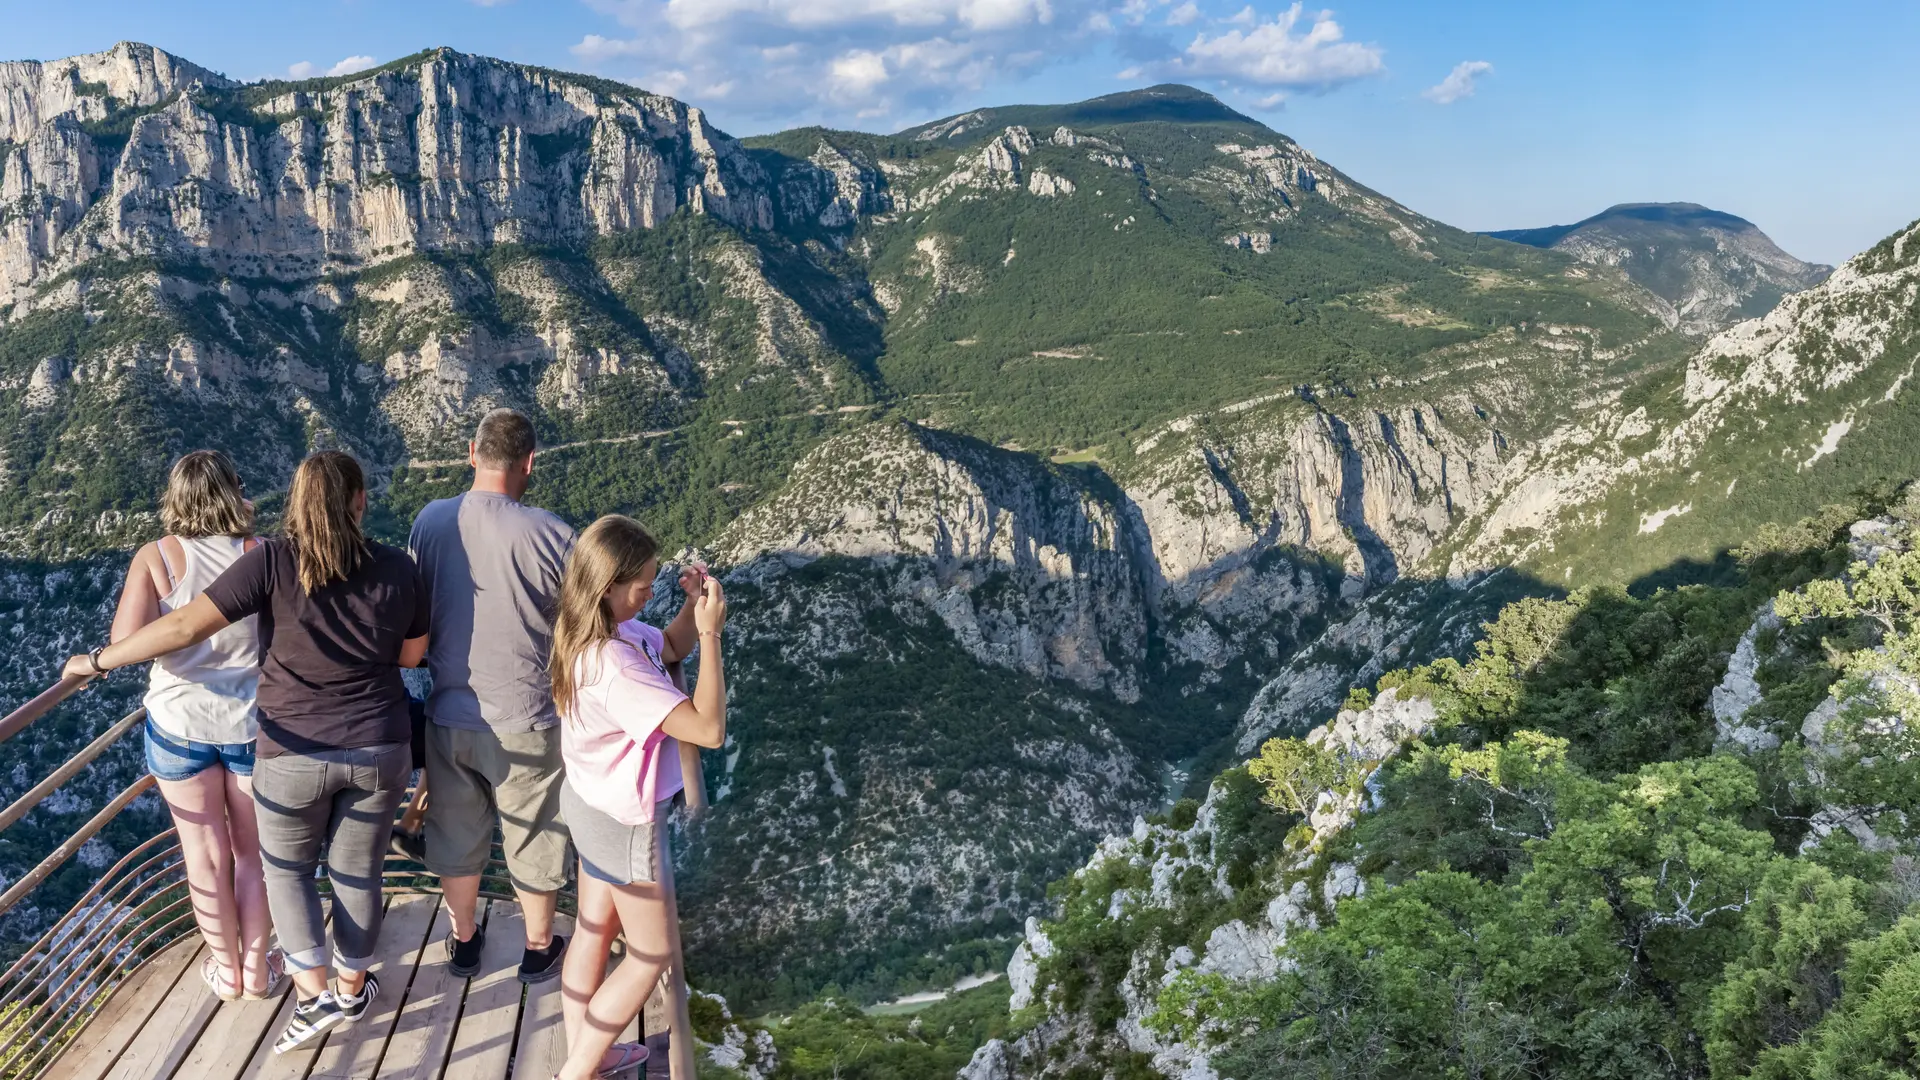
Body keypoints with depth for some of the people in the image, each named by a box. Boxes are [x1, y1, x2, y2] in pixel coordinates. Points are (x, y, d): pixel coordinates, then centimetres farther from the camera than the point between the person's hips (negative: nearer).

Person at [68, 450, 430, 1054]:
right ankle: (353, 989, 34)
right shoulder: (398, 568, -7)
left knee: (287, 868, 21)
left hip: (295, 753, -2)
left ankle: (315, 994, 15)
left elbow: (187, 626, -15)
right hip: (380, 750, 2)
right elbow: (412, 655, 5)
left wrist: (101, 661, -2)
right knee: (357, 872, 19)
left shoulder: (274, 562, -14)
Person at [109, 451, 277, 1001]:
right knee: (255, 851, 18)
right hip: (255, 722, 0)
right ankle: (258, 969, 29)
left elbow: (126, 642, -19)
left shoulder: (156, 558, -12)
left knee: (206, 853, 17)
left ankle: (226, 969, 32)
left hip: (181, 723, 0)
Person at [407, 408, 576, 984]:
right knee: (534, 840, 17)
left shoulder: (430, 521, -8)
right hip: (524, 723, -3)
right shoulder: (551, 534, -21)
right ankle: (539, 949, 36)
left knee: (457, 835, 23)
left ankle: (463, 942, 42)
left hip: (449, 717, 4)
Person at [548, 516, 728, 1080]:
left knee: (593, 933, 23)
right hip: (623, 822, -9)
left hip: (590, 802, 9)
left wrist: (693, 606, -9)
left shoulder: (591, 632, -6)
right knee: (650, 956, 11)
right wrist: (711, 632, -34)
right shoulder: (614, 668, -35)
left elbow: (670, 648, 11)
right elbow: (708, 728, -37)